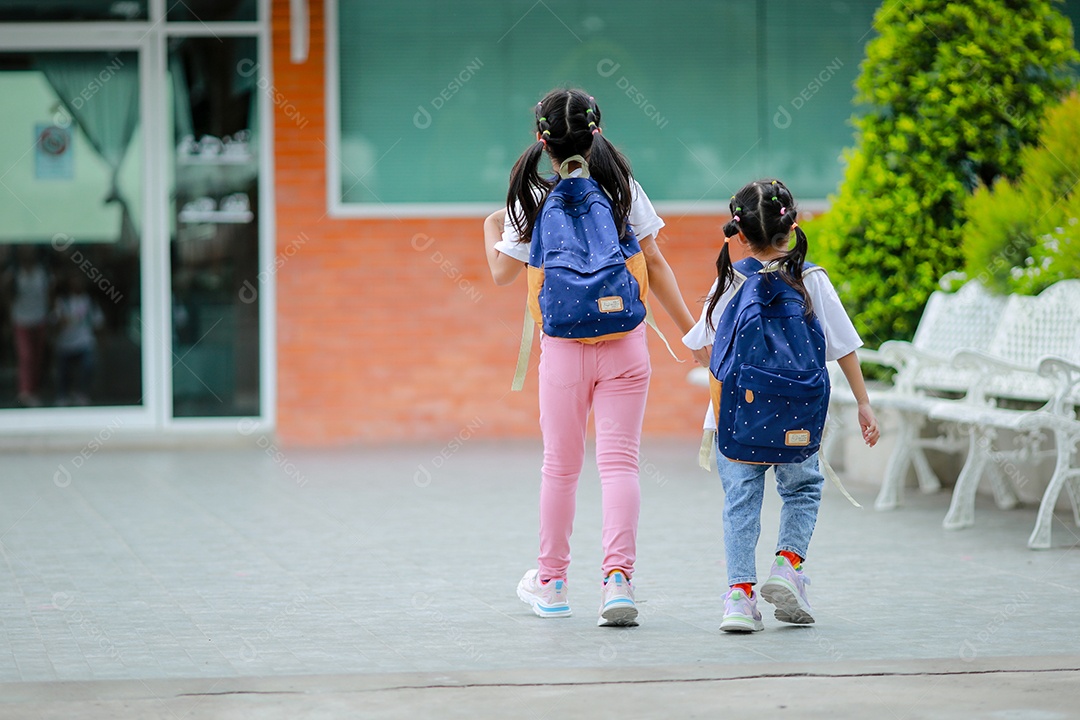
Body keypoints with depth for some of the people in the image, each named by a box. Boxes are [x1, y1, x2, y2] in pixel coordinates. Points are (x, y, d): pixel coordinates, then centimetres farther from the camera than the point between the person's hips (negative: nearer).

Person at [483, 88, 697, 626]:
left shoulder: (532, 202, -3)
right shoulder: (624, 190, 0)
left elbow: (503, 273, 4)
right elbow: (654, 267, 0)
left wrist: (492, 228, 23)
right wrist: (690, 328, 6)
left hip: (564, 345, 0)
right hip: (625, 341, 0)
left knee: (561, 465, 11)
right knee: (619, 461, -1)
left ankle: (551, 583, 22)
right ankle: (619, 577, -14)